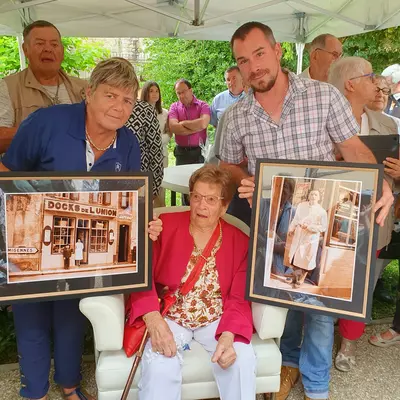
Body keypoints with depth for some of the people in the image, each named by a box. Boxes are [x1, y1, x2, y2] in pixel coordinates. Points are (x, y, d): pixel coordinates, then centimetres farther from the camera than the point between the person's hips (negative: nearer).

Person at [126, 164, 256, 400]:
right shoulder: (165, 226, -5)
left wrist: (228, 335, -24)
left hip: (217, 320, 2)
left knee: (243, 360, -23)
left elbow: (239, 299, -4)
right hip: (169, 316, -1)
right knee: (160, 365, -29)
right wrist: (154, 319, -25)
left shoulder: (240, 241, 0)